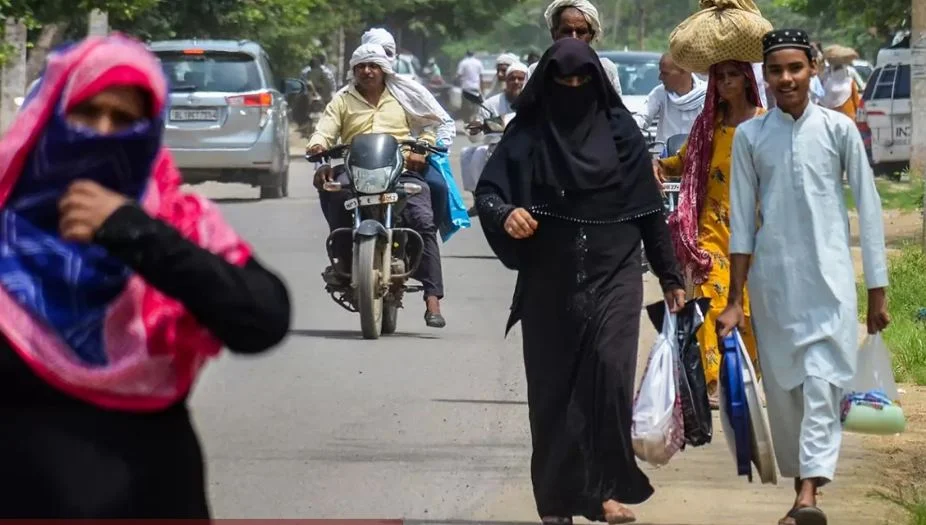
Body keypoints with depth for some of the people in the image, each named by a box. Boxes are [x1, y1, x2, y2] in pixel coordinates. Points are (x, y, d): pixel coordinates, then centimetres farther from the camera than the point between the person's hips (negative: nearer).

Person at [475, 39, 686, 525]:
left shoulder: (619, 128, 3)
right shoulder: (526, 133, 1)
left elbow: (649, 207, 6)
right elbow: (486, 192, -5)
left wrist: (670, 276, 6)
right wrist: (505, 214, -29)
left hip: (613, 275, 0)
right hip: (549, 282, 0)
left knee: (610, 374, -15)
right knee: (553, 388, 1)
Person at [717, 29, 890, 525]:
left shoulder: (838, 129, 0)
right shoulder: (749, 136, 4)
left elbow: (868, 209, 3)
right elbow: (741, 219, 6)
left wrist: (877, 291, 1)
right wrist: (734, 300, 5)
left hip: (829, 278, -2)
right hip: (772, 279, 2)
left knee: (822, 383, -14)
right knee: (782, 386, 6)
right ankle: (799, 484, 18)